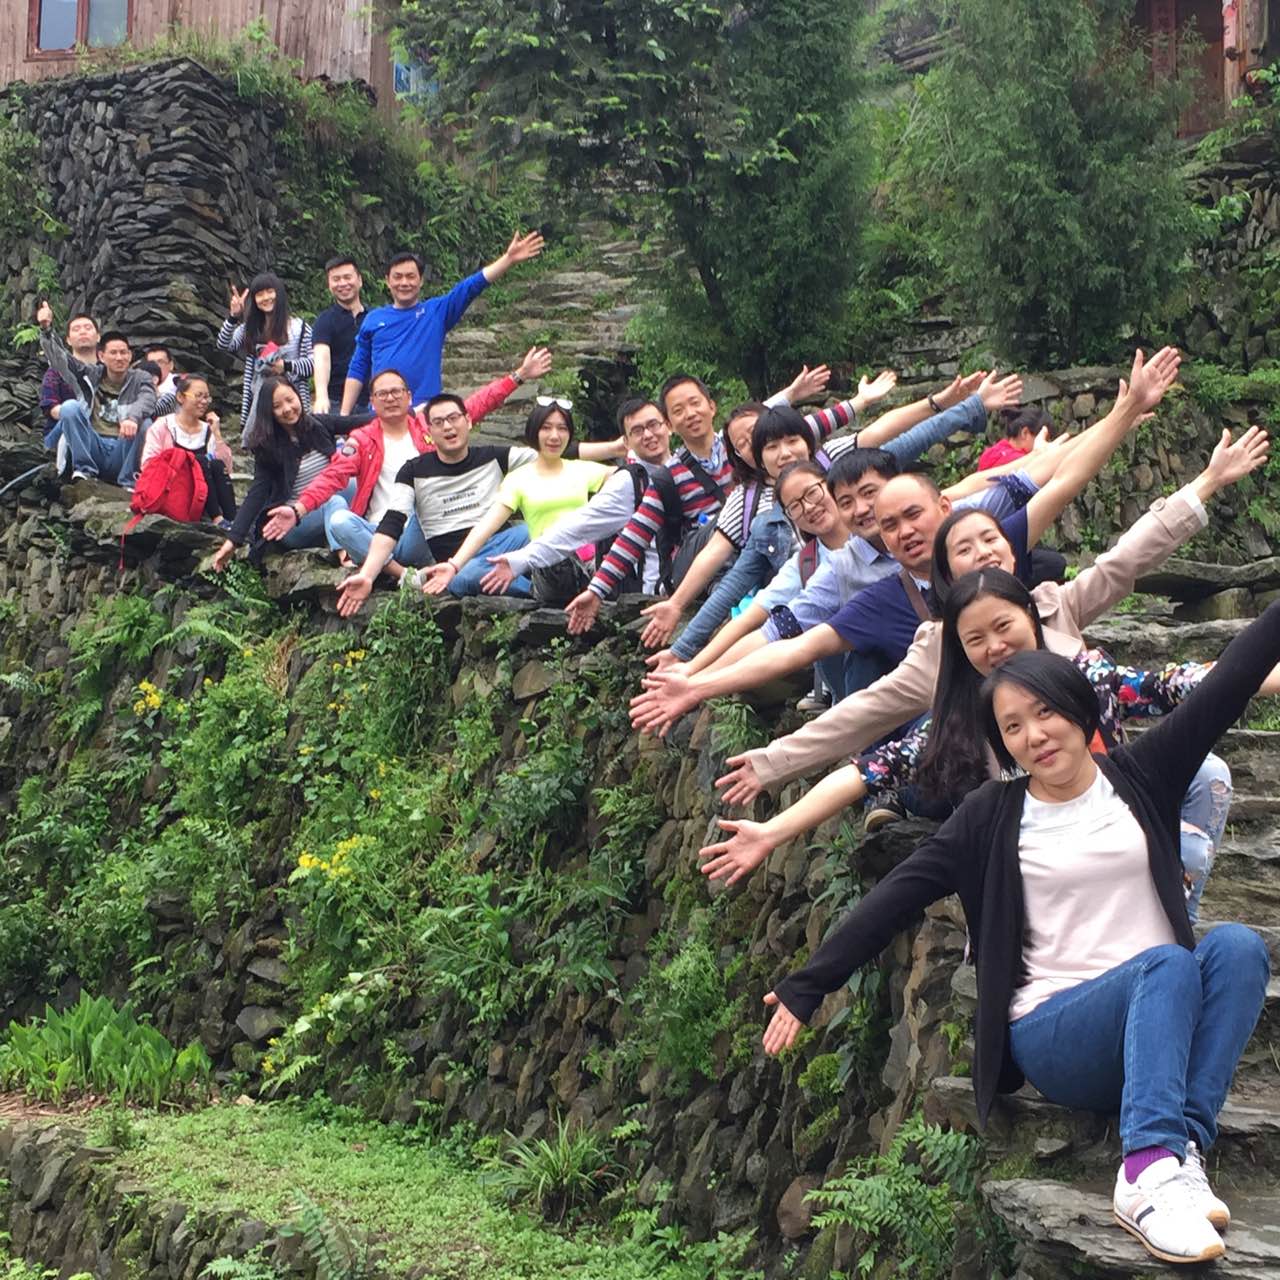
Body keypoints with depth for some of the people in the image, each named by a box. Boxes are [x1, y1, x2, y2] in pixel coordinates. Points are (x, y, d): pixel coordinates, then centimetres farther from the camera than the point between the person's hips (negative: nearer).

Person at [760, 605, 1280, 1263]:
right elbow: (894, 898, 0)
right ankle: (1150, 1172, -48)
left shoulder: (1138, 777, 8)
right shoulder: (992, 817, 3)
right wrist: (805, 987, -2)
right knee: (1169, 961, -32)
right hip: (1054, 1034, -3)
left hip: (1164, 1026, 3)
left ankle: (1184, 1146, -36)